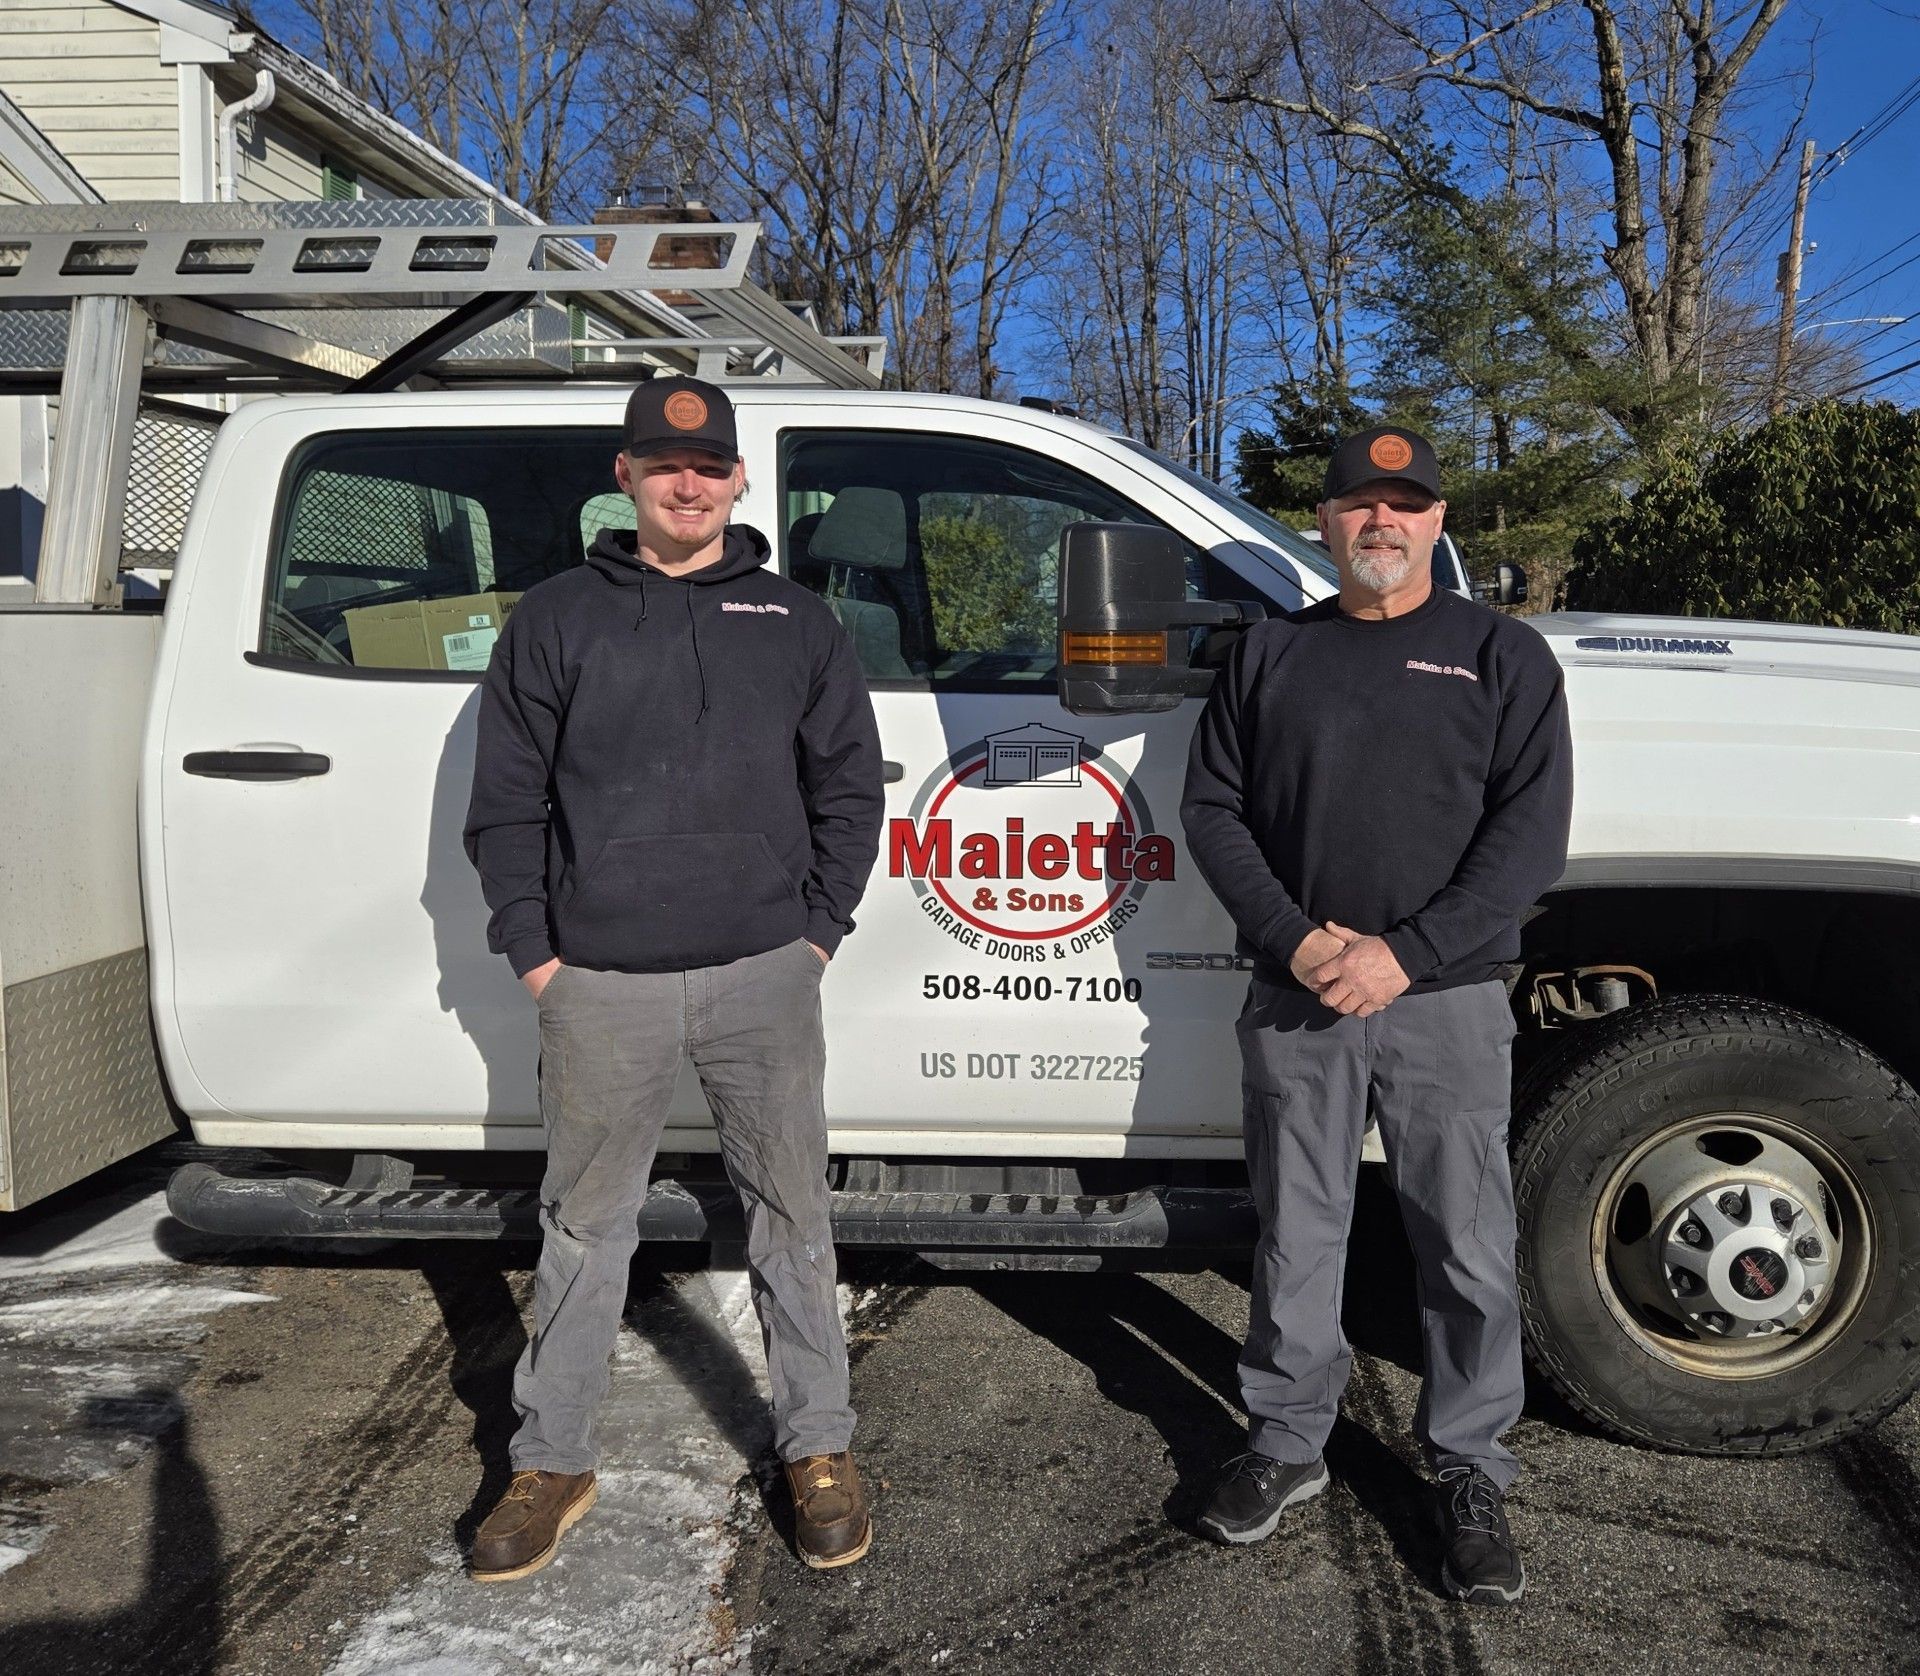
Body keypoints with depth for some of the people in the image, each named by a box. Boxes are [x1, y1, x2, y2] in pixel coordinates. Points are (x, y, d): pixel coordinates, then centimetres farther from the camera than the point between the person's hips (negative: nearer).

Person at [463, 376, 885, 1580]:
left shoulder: (795, 622, 9)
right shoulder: (558, 618, 7)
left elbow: (849, 787, 11)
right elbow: (508, 797, 7)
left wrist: (819, 930, 3)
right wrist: (532, 948, 0)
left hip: (764, 975, 0)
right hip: (599, 985, 0)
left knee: (792, 1212, 8)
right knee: (585, 1224, 10)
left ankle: (820, 1448, 23)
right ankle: (553, 1464, 24)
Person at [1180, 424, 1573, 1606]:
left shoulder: (1502, 654, 5)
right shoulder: (1271, 652, 11)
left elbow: (1531, 833, -4)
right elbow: (1212, 808, 5)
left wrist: (1405, 954, -15)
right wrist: (1296, 941, -10)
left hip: (1448, 998, -1)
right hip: (1295, 996, 2)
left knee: (1469, 1251, 5)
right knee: (1296, 1240, 11)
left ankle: (1473, 1473, 22)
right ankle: (1289, 1441, 28)